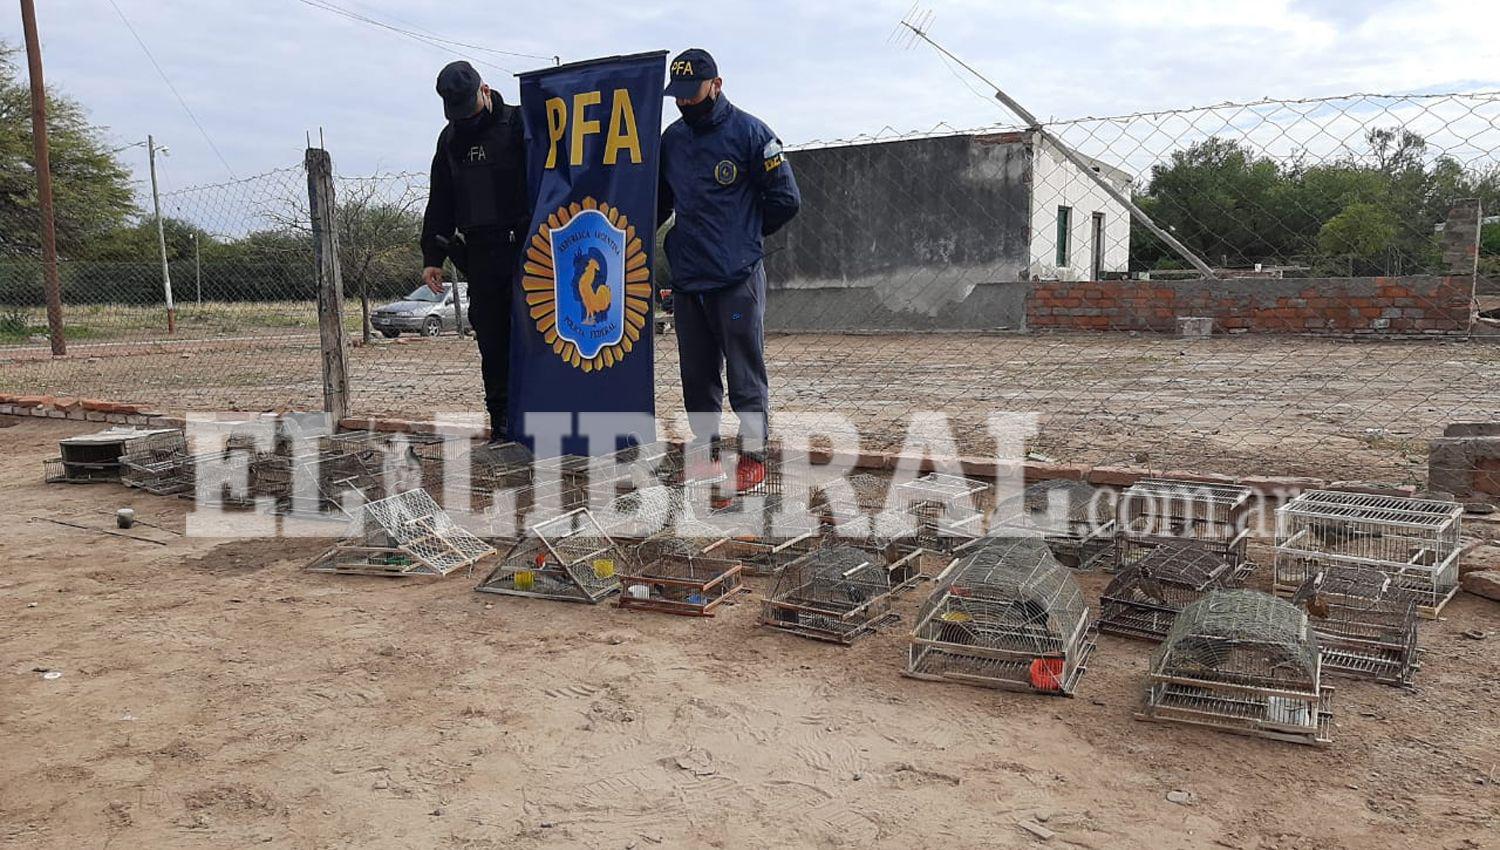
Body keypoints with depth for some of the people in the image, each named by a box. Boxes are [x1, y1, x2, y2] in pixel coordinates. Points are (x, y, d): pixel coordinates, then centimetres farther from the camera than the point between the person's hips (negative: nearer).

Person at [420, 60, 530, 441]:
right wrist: (432, 257, 15)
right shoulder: (451, 139, 17)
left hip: (523, 249, -5)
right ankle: (501, 417, 10)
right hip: (479, 253, 5)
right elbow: (440, 202, 20)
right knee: (491, 339, 5)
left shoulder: (519, 124, -1)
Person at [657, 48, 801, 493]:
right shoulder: (671, 138, 12)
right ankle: (707, 449, 23)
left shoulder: (750, 132, -3)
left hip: (737, 278, -5)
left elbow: (785, 199, -2)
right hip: (685, 279, 5)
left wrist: (743, 236, 5)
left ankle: (754, 455, 9)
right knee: (696, 373, 12)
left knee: (745, 373, -1)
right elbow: (658, 201, 22)